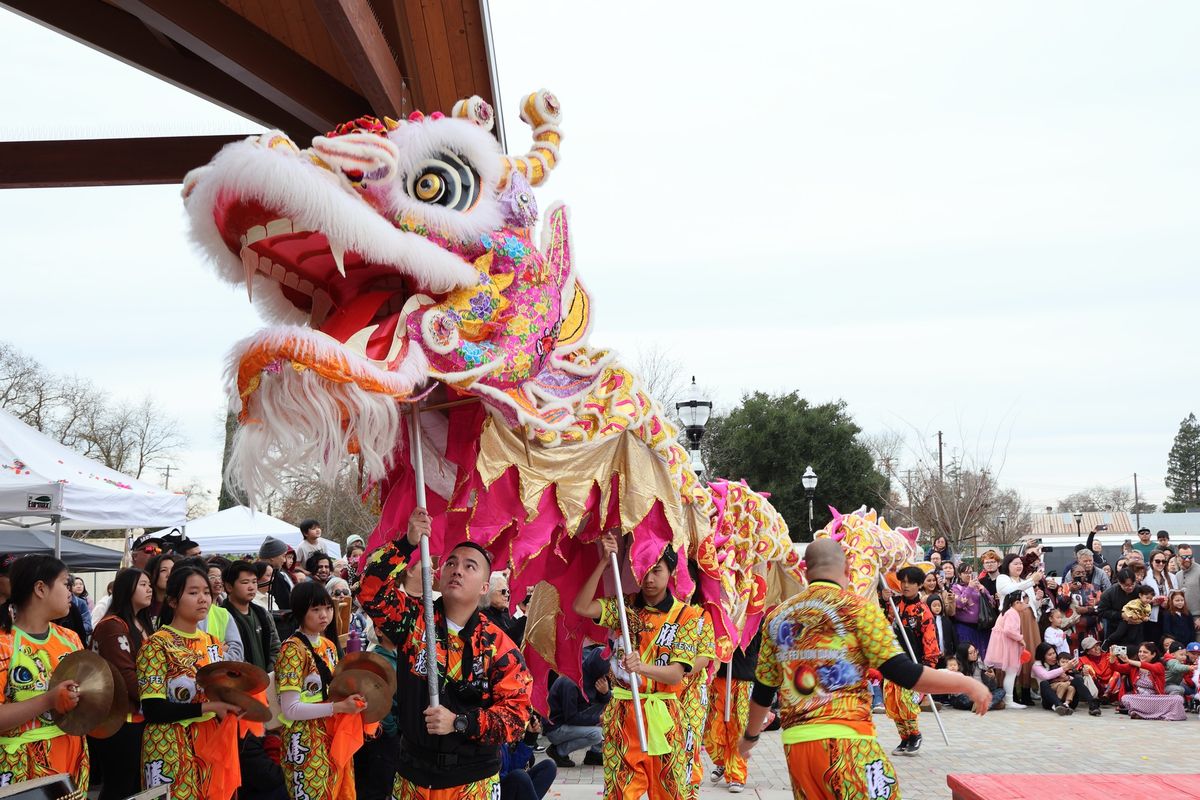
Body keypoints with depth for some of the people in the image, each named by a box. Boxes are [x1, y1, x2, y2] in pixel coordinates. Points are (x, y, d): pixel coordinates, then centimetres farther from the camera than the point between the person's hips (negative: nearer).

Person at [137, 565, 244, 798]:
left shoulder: (213, 643, 11)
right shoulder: (157, 645, -9)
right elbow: (153, 710, -17)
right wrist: (209, 707, -20)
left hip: (213, 744, 6)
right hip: (172, 750, -6)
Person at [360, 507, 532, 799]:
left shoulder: (499, 646, -6)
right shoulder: (414, 620, 1)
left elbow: (517, 712, -10)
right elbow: (371, 591, -13)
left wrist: (459, 722, -22)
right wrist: (407, 544, -23)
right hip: (413, 776, 2)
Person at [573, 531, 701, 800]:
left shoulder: (687, 616, -3)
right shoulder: (624, 606, 5)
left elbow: (676, 673, -11)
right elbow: (582, 607, -12)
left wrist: (642, 667, -31)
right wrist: (604, 562, -15)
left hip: (663, 716, -1)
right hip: (621, 713, 1)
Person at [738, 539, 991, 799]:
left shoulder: (777, 617, 13)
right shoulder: (858, 608, -2)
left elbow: (763, 690, 20)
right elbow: (902, 673, -8)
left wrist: (750, 735, 36)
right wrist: (967, 684, 3)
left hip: (794, 742, 6)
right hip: (845, 739, -6)